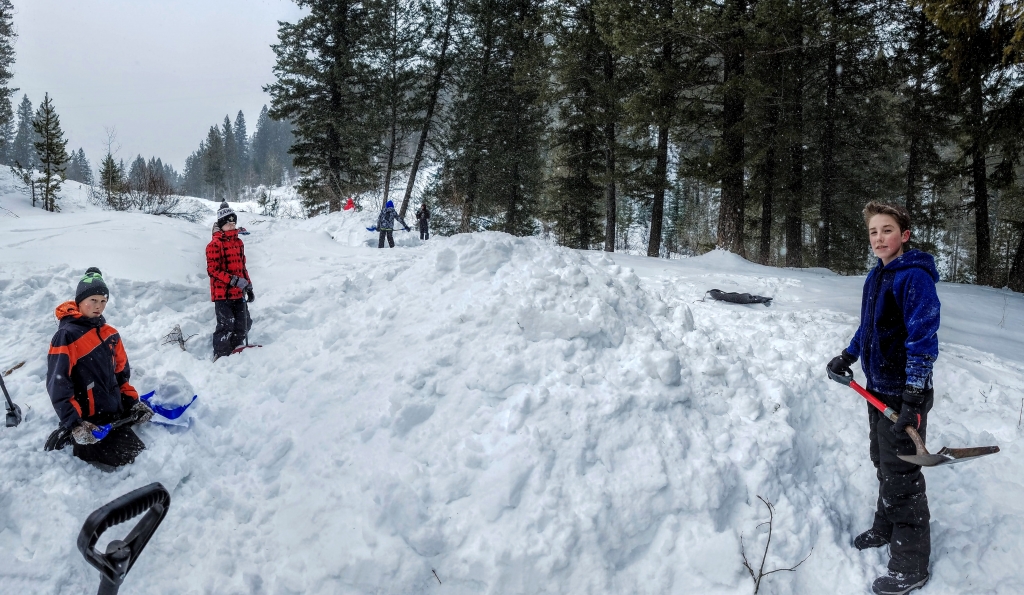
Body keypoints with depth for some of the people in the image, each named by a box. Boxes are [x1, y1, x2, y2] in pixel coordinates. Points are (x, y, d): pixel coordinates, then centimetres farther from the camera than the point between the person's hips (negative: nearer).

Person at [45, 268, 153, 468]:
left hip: (116, 415, 8)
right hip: (88, 421, -8)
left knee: (139, 454, 12)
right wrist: (73, 422, -24)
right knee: (125, 461, -11)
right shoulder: (66, 336, -13)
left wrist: (133, 403, 8)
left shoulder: (110, 333, 11)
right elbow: (58, 383, -18)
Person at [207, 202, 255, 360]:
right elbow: (212, 270, -14)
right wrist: (234, 281, -22)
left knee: (243, 326, 9)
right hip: (222, 293, -7)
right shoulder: (215, 244, -9)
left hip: (238, 293, 7)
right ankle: (221, 356, 6)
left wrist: (248, 286, 16)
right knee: (226, 325, -8)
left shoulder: (238, 242, 14)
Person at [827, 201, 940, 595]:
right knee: (882, 463, 21)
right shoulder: (876, 276, 8)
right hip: (878, 388, 8)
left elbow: (923, 338, -25)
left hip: (904, 393, -8)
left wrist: (913, 399, -29)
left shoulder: (915, 277, -19)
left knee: (901, 476, -1)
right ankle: (885, 529, 40)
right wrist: (847, 356, 21)